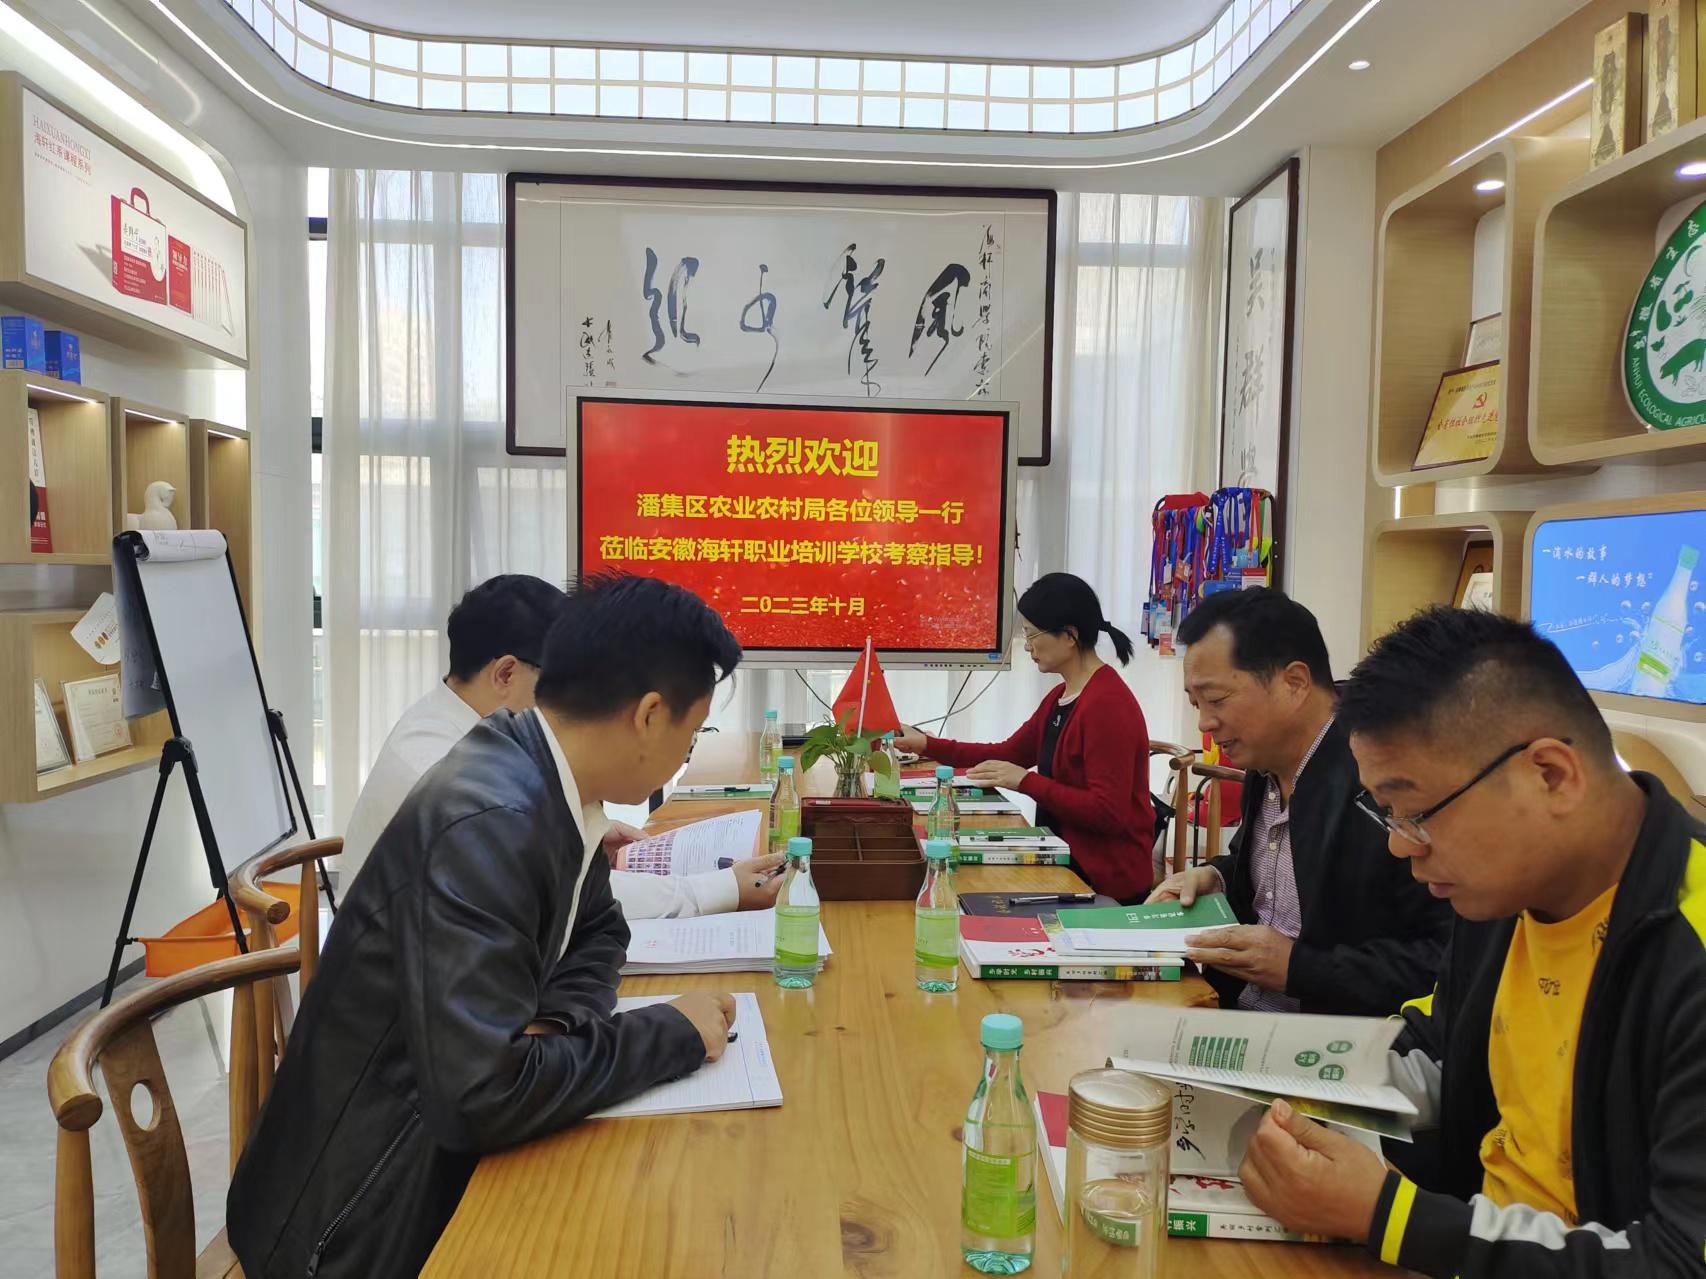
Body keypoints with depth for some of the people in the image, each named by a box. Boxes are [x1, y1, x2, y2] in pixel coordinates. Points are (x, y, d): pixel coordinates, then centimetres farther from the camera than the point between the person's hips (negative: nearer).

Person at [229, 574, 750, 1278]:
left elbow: (597, 929, 12)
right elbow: (486, 1093, -32)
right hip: (367, 1214, -7)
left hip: (437, 1153, 7)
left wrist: (565, 1022, -9)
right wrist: (674, 1033, -19)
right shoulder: (487, 818, -29)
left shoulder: (548, 779, -3)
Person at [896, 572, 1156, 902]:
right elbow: (1009, 754, 16)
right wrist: (926, 745, 8)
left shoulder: (1107, 704, -21)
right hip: (1071, 861, 8)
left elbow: (1108, 812, -24)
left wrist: (1026, 781, -23)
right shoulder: (1061, 697, 10)